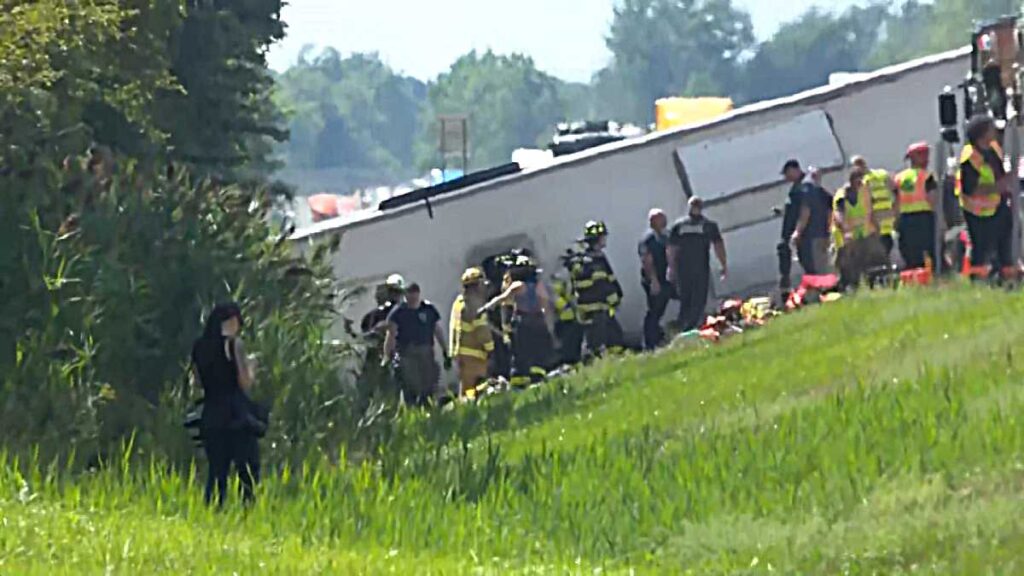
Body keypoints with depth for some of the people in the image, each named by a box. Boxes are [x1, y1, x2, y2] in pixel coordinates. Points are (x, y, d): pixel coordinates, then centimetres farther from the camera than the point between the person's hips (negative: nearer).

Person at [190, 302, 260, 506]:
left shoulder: (200, 346, 9)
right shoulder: (233, 344, -8)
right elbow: (245, 382, -10)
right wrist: (251, 367, 8)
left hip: (211, 415, 6)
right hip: (236, 413, -6)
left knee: (216, 472, 9)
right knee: (248, 470, -2)